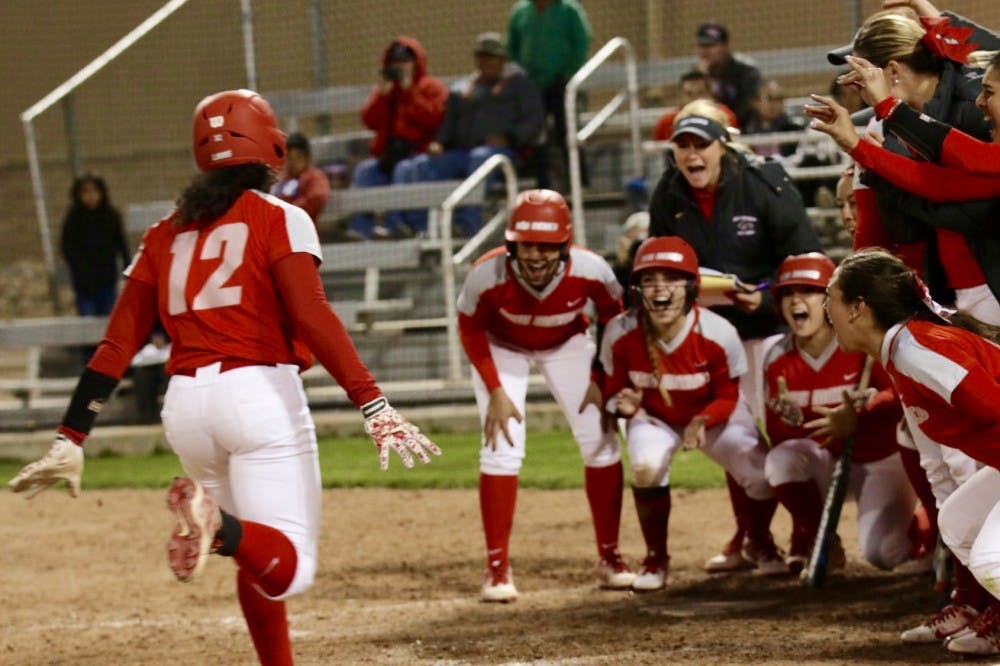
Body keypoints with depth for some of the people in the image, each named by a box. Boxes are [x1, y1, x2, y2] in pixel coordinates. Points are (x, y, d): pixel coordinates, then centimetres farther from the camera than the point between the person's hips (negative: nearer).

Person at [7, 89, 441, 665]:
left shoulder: (166, 234, 16)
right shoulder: (279, 218, 1)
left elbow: (118, 344, 10)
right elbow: (311, 315, -14)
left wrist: (72, 438, 10)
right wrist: (373, 404, -19)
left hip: (185, 403, 6)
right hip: (260, 393, -6)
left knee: (259, 557, 23)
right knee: (289, 568, -11)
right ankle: (218, 525, -39)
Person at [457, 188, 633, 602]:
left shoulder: (590, 271, -33)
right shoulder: (488, 274, -37)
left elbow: (612, 316, -10)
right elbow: (470, 328, -16)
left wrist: (600, 378, -13)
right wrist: (495, 390, -19)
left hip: (566, 345, 2)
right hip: (502, 347, -2)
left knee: (601, 442, -4)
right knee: (502, 449, -14)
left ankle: (609, 558, 9)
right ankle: (497, 567, -4)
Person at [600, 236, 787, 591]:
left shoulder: (718, 333, -27)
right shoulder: (621, 333, -24)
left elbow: (727, 398, -14)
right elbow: (613, 389, -9)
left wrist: (703, 422, -34)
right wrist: (624, 404, -34)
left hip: (714, 416, 0)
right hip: (654, 417, 0)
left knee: (761, 474, -19)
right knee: (646, 465, -34)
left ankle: (759, 543, 19)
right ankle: (655, 558, -8)